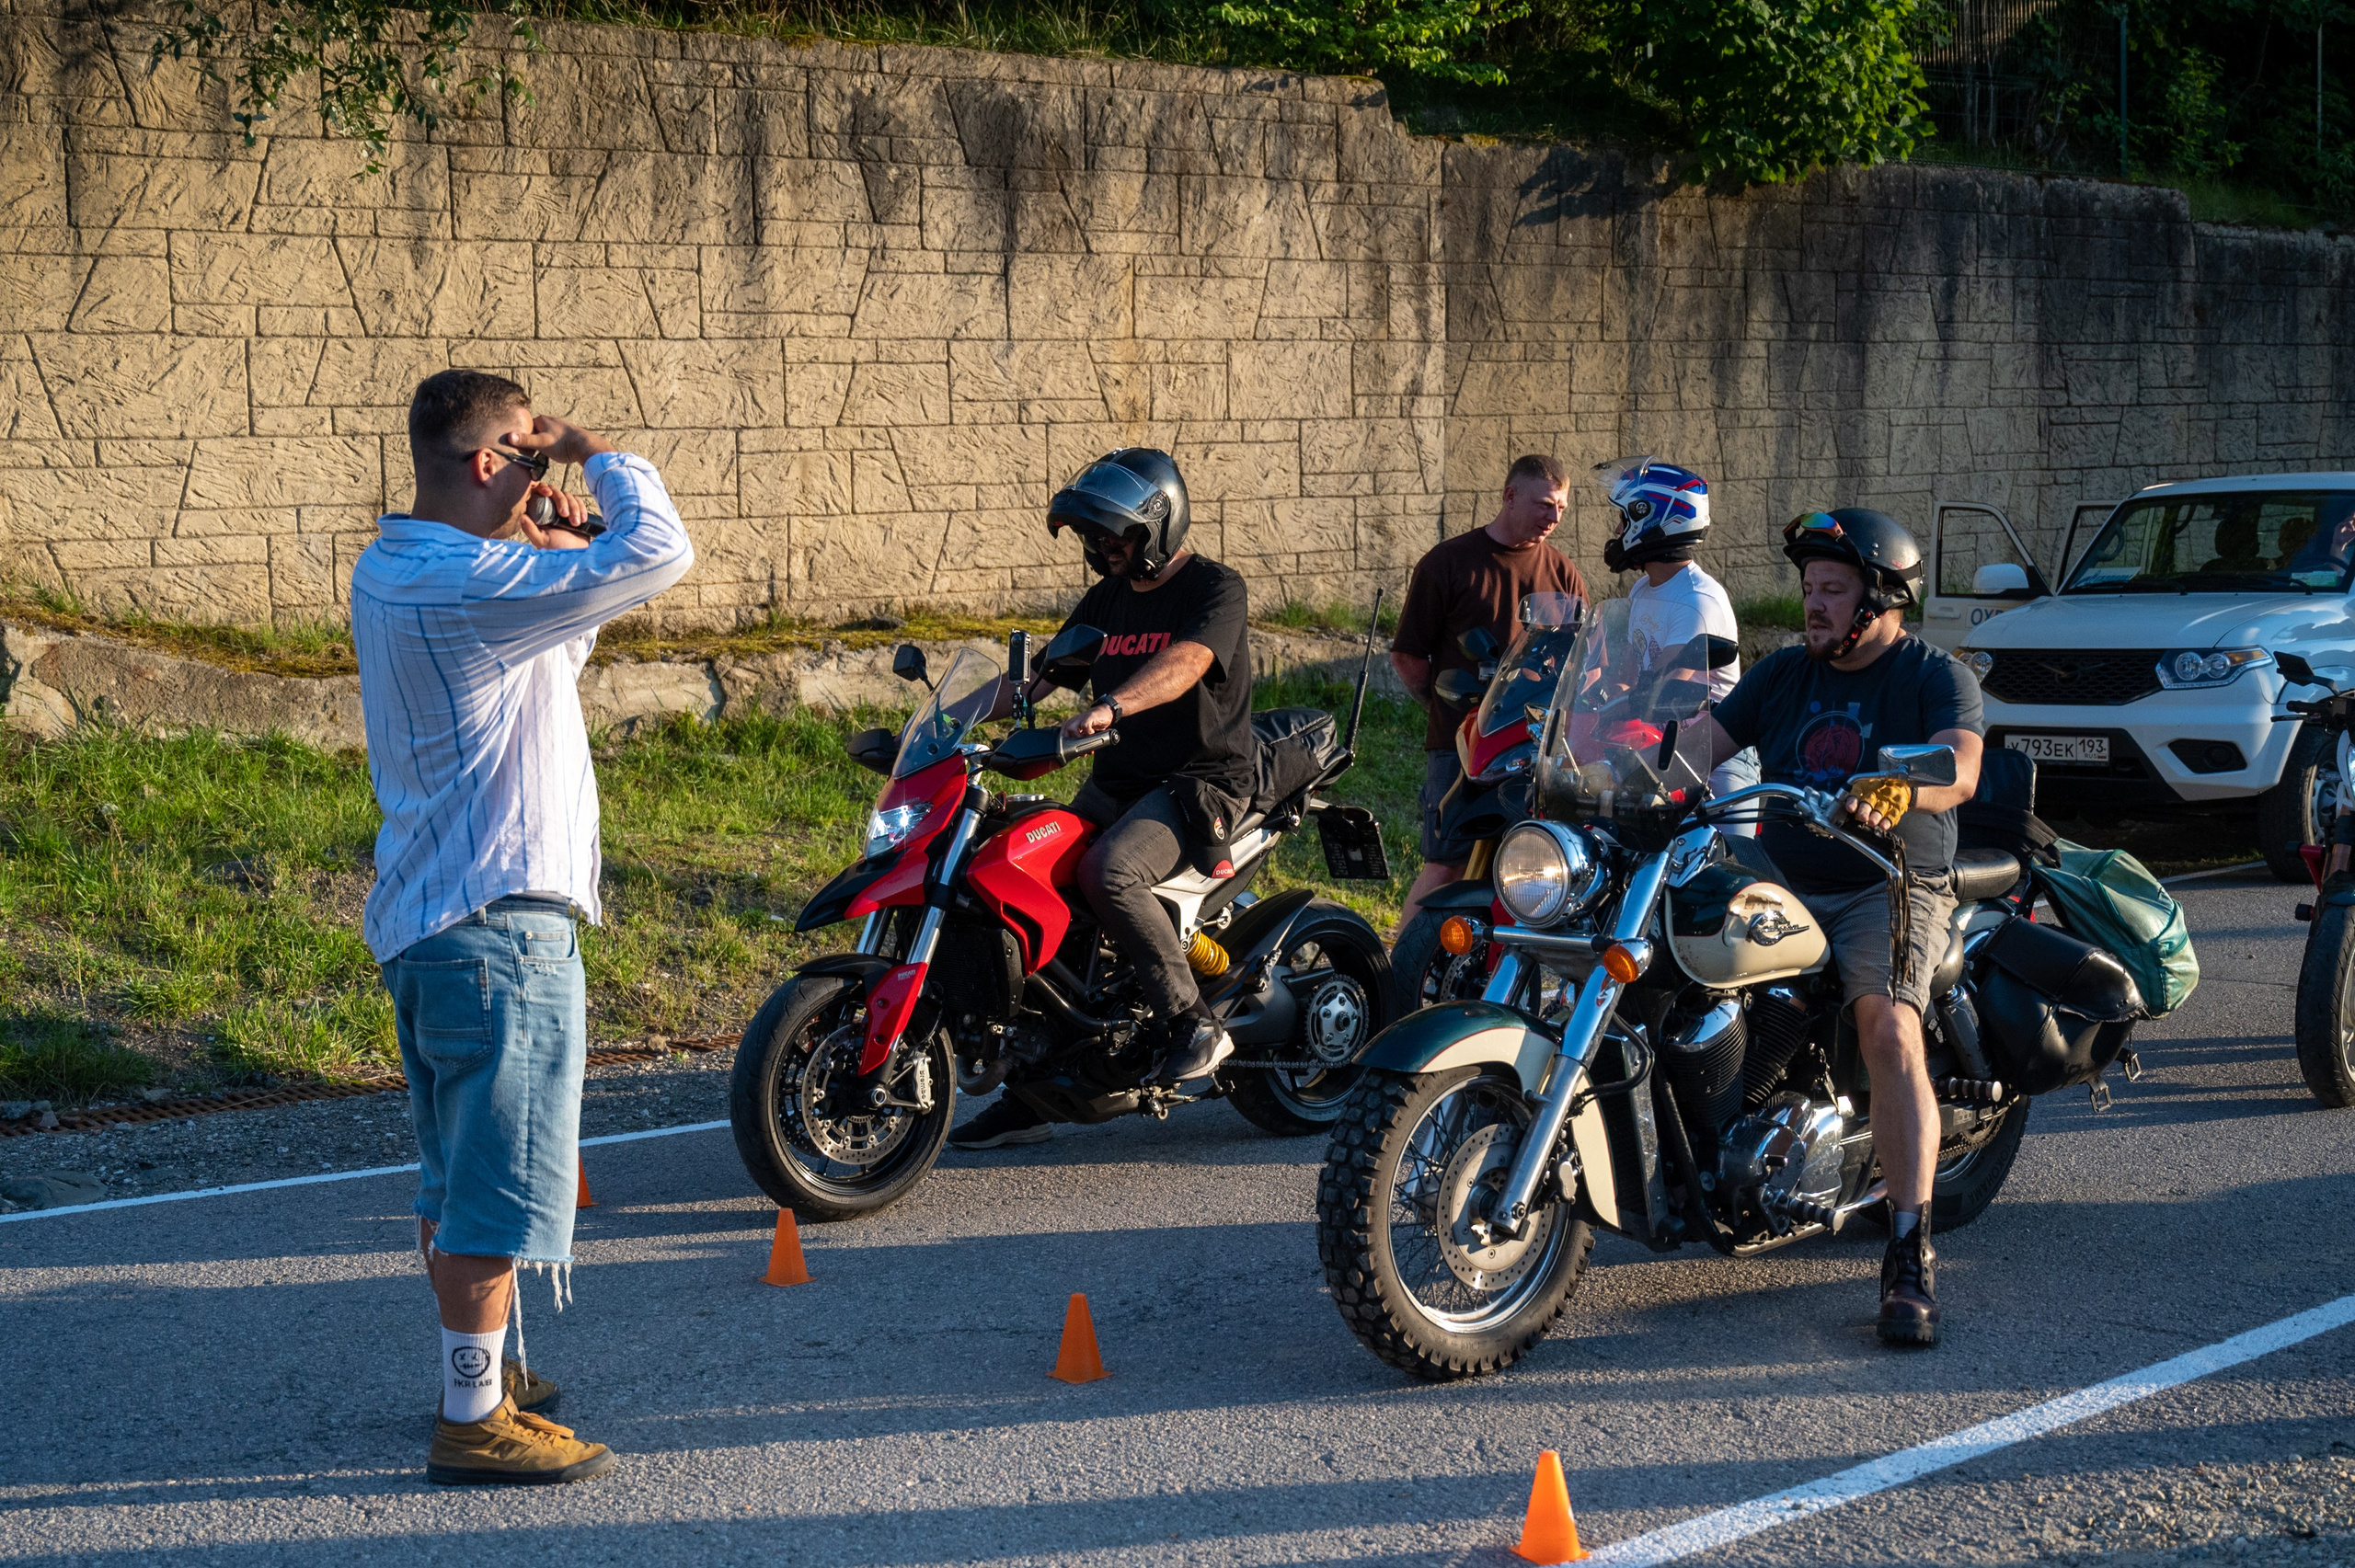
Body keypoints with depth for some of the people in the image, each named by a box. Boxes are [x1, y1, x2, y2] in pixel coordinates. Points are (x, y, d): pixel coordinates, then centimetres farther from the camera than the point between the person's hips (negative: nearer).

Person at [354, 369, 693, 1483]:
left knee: (456, 1174, 19)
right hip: (499, 920, -10)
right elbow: (659, 553, -25)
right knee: (501, 1177, -4)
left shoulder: (391, 572, 11)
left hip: (421, 919, 10)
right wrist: (596, 454, -9)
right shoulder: (469, 585, -21)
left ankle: (486, 1371, 31)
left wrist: (555, 549, 7)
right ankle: (474, 1421, 0)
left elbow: (549, 649, 24)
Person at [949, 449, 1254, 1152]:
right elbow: (1040, 673, 15)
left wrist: (1107, 708, -45)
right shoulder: (1105, 601, 16)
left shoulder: (1215, 589, -9)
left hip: (1203, 779, -8)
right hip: (1119, 780, 8)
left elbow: (1183, 663, -28)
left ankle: (1196, 1023, -19)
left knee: (1107, 872, -34)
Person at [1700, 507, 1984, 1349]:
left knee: (1888, 1027, -31)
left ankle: (1910, 1254, -32)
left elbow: (1959, 769, -19)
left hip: (1891, 889, -5)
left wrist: (1901, 789, -42)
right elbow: (1702, 742, 8)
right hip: (1782, 884, 5)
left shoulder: (1937, 677, 0)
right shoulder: (1783, 673, 16)